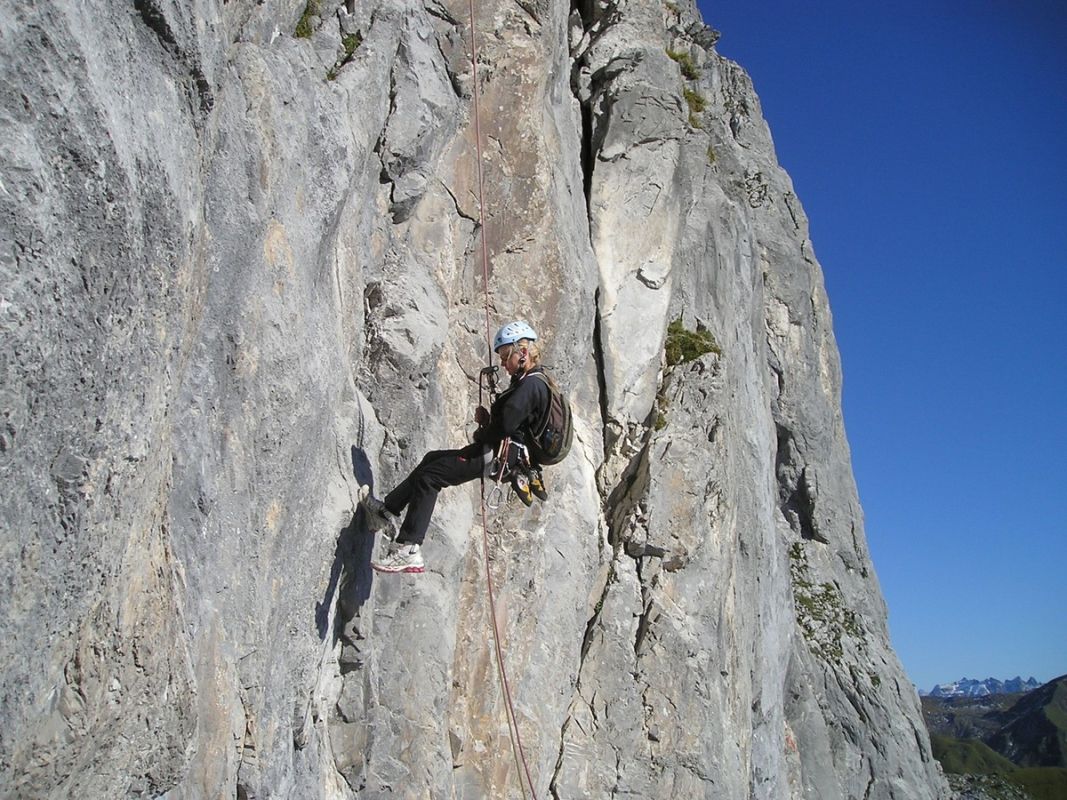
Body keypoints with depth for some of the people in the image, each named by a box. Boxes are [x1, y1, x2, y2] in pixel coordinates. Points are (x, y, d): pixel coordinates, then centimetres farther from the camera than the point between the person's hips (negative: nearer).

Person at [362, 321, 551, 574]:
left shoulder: (530, 386, -17)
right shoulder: (528, 382, 17)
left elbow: (505, 426, -26)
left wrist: (480, 435, -7)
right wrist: (487, 420, 1)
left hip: (499, 455, -11)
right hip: (502, 452, 11)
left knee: (428, 477, -14)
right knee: (432, 459, 21)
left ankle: (408, 550, -15)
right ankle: (387, 510, 30)